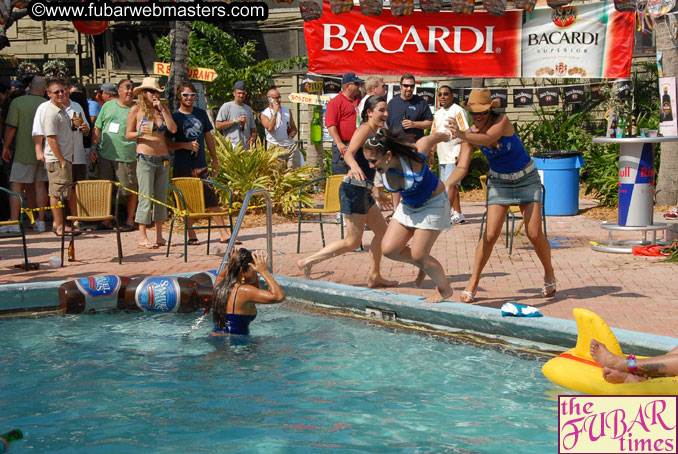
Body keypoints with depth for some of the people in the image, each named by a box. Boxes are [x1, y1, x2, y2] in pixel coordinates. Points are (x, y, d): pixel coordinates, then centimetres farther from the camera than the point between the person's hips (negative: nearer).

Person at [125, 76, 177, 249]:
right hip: (145, 158, -5)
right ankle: (142, 237, -2)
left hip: (163, 158, 5)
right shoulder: (136, 109, 0)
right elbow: (128, 135, 1)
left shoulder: (164, 108, 11)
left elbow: (173, 129, -1)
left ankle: (159, 236, 14)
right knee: (145, 196, -7)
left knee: (161, 197, 7)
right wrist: (140, 133, -18)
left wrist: (162, 110, -5)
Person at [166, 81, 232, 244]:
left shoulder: (201, 114, 9)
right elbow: (167, 143, -2)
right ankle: (191, 235, 14)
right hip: (182, 167, -2)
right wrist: (185, 145, -18)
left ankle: (224, 233, 2)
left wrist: (215, 160, 13)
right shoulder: (174, 117, -1)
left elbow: (209, 137, 16)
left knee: (212, 199, -1)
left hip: (201, 165, 2)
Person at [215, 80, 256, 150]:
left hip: (246, 147, 5)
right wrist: (235, 121, -11)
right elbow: (218, 126, -4)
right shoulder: (227, 106, 4)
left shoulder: (248, 109, 21)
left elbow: (253, 128, 24)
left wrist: (253, 137, 1)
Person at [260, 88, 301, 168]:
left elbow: (294, 128, 19)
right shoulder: (264, 114, 1)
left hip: (291, 146, 4)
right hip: (275, 146, -4)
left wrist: (292, 133, -4)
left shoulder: (287, 110, 15)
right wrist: (275, 112, -13)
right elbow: (269, 128, -17)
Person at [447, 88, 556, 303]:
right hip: (499, 182, 2)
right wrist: (447, 185, -36)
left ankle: (549, 273, 20)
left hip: (527, 178, -2)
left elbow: (488, 138, -42)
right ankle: (473, 283, 0)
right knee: (490, 235, -10)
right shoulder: (471, 133, -11)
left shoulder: (502, 120, -22)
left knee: (534, 233, -6)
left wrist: (461, 134, -59)